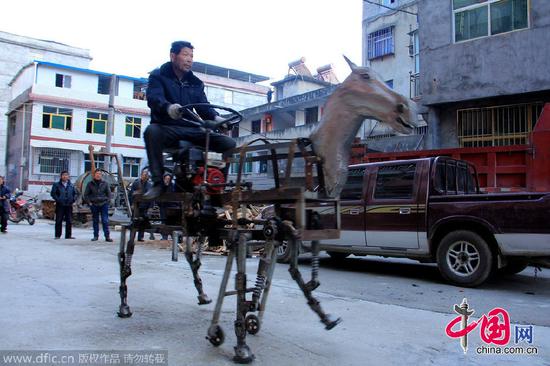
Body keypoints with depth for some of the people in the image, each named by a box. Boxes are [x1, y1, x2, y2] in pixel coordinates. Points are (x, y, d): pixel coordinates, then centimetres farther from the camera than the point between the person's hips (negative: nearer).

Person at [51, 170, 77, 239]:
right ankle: (57, 235, 7)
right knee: (59, 221, 1)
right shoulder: (56, 185, 3)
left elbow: (75, 193, 14)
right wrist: (58, 200, -12)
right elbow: (53, 193, -2)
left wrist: (73, 199, -2)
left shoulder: (71, 185, 12)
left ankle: (68, 235, 10)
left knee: (69, 221, 4)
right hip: (60, 205, -3)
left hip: (69, 205, 3)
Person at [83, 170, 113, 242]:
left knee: (105, 221, -5)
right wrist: (89, 202, 0)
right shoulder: (90, 184, 3)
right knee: (95, 221, 9)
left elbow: (109, 193, 10)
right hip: (94, 205, 1)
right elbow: (86, 194, 8)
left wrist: (108, 201, 1)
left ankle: (107, 236, -4)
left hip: (104, 204, -1)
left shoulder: (104, 183, 4)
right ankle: (96, 236, 17)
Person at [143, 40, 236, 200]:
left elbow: (204, 105, 8)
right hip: (167, 128, -4)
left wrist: (216, 118, -17)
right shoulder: (158, 76, 6)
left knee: (229, 143, -16)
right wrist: (168, 107, -40)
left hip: (192, 129, 4)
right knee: (152, 131, -40)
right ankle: (158, 183, -29)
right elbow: (154, 98, -15)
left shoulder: (196, 83, 20)